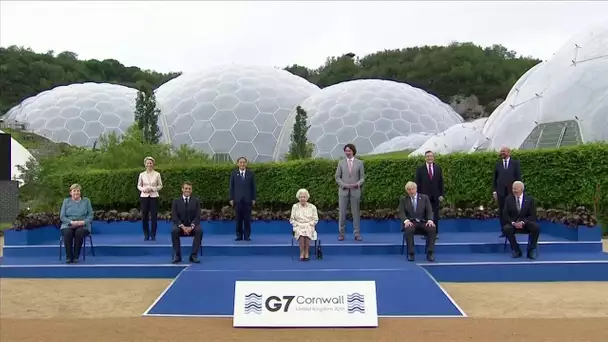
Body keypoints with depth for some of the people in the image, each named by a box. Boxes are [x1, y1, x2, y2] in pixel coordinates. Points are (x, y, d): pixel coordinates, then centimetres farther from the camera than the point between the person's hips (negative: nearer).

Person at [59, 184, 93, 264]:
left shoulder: (86, 201, 8)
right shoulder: (66, 201, 10)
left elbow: (90, 216, 5)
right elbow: (62, 216, 3)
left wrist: (83, 222, -15)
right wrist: (71, 222, -15)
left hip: (82, 226, -1)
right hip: (68, 225, 1)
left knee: (79, 232, -35)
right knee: (67, 232, -34)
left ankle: (76, 256, -23)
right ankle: (69, 256, -23)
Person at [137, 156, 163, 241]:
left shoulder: (157, 174, 1)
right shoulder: (142, 174, 4)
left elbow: (160, 186, 4)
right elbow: (138, 186, 10)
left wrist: (153, 188, -12)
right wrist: (143, 189, -10)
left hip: (154, 197, -1)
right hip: (144, 197, 1)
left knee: (154, 217, -2)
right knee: (144, 217, 2)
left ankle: (153, 235, 12)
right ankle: (146, 234, 17)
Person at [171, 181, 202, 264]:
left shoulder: (196, 201, 4)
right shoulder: (176, 201, 3)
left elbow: (197, 216, -4)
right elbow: (174, 217, -5)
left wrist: (191, 227, -21)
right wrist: (182, 227, -21)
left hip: (192, 226, 0)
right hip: (180, 225, 0)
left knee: (199, 230, -32)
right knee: (174, 231, -33)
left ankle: (193, 255, -25)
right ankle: (177, 255, -21)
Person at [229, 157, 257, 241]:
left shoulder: (251, 173, 5)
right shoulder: (234, 174, 6)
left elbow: (253, 187, 5)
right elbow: (231, 187, 6)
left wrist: (254, 198, 0)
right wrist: (231, 199, 0)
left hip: (247, 199, 0)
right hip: (237, 199, 0)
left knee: (247, 218, 1)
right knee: (238, 218, 2)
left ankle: (247, 236, 8)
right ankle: (239, 235, 10)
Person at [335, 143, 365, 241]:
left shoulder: (359, 163, 7)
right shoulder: (341, 163, 9)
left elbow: (362, 177, 5)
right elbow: (337, 177, 6)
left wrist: (357, 184, -14)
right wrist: (344, 185, -10)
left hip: (355, 191, 0)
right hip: (343, 191, 1)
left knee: (356, 213, 1)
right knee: (342, 213, 1)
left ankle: (357, 234, 8)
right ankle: (341, 233, 9)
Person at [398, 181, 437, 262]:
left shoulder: (424, 197, 10)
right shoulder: (403, 199, 8)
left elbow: (429, 211, 2)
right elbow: (401, 213, -2)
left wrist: (430, 220, -19)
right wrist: (406, 220, -24)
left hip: (423, 222, 1)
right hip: (410, 222, -1)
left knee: (432, 229, -30)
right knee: (409, 229, -36)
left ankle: (429, 253, -21)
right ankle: (410, 253, -25)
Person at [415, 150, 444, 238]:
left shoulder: (438, 168, 7)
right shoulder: (420, 169, 1)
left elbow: (441, 183, 7)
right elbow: (418, 183, -1)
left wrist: (442, 194, 0)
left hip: (435, 196, 2)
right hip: (424, 195, -2)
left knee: (435, 214, 5)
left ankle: (435, 233, 13)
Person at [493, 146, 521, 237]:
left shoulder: (515, 163, 4)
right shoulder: (498, 164, 10)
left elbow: (518, 177, 2)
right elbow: (495, 178, 9)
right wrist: (494, 191, 3)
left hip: (512, 191, -2)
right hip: (501, 192, 2)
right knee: (502, 211, 1)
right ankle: (504, 231, 6)